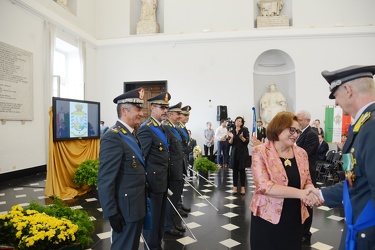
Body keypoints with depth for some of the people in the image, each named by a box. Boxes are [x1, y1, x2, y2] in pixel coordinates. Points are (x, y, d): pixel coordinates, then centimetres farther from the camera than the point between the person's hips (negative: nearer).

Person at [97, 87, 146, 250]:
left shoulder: (130, 134, 10)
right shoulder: (113, 138, -21)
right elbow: (105, 181, -23)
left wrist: (142, 201, 17)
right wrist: (112, 213, -20)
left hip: (137, 205, 9)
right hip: (126, 208, -9)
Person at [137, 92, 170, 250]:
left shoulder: (161, 128, 12)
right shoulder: (146, 129, -18)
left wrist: (165, 178, 16)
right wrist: (144, 184, -18)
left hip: (163, 180, 9)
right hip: (154, 181, -9)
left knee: (160, 217, 20)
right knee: (152, 218, 7)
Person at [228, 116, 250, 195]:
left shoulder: (245, 130, -1)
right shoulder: (232, 131, 7)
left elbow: (247, 141, -7)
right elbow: (230, 143, 2)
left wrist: (241, 137, -23)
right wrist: (231, 137, -16)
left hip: (243, 153, -2)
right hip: (234, 152, 3)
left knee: (242, 170, 2)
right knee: (235, 170, 4)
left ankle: (242, 187, 10)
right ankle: (235, 187, 11)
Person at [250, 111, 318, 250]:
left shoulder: (301, 153, 4)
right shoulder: (261, 152, -11)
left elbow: (307, 182, 10)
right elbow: (263, 186, -21)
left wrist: (310, 193, -14)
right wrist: (300, 193, -25)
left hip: (294, 220, 5)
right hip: (268, 219, -4)